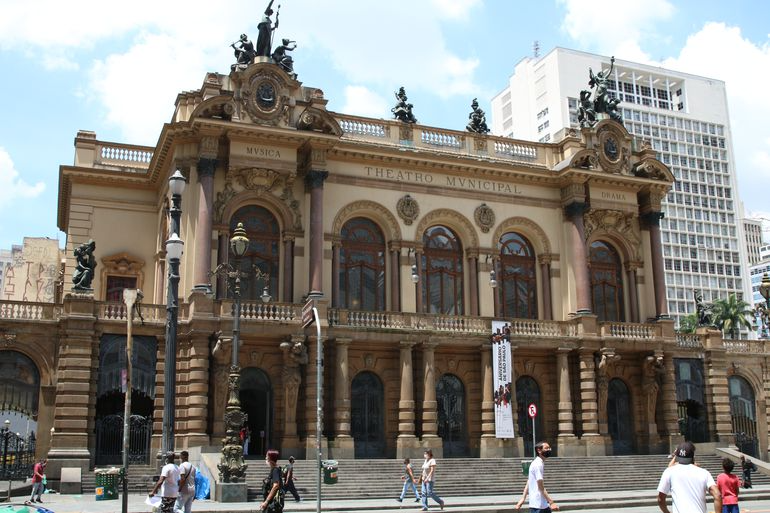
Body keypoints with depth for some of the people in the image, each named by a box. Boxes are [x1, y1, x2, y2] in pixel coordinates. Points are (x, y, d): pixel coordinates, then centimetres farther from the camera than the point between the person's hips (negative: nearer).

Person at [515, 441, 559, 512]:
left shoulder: (539, 463, 13)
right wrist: (551, 502, -22)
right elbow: (541, 487, -21)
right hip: (538, 505, -10)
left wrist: (523, 498, 13)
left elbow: (528, 483, 14)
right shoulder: (538, 464, -18)